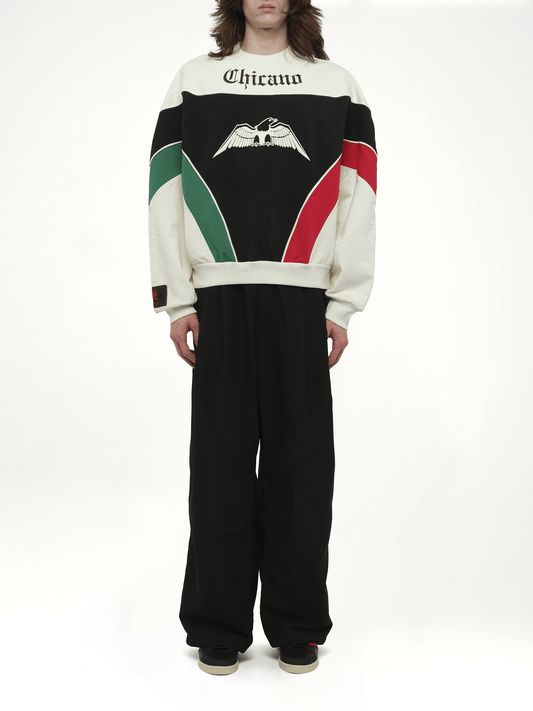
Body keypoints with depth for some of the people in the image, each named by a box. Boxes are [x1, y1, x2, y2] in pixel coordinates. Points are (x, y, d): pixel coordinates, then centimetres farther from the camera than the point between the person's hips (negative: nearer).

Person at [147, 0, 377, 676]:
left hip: (302, 302, 0)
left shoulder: (337, 85, 14)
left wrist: (343, 303, -1)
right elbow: (165, 193, 8)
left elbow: (358, 197, 7)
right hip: (220, 300, 0)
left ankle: (297, 629, 16)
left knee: (300, 467, 2)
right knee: (220, 464, 2)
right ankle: (218, 629, 15)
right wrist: (176, 300, -1)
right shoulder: (193, 81, 14)